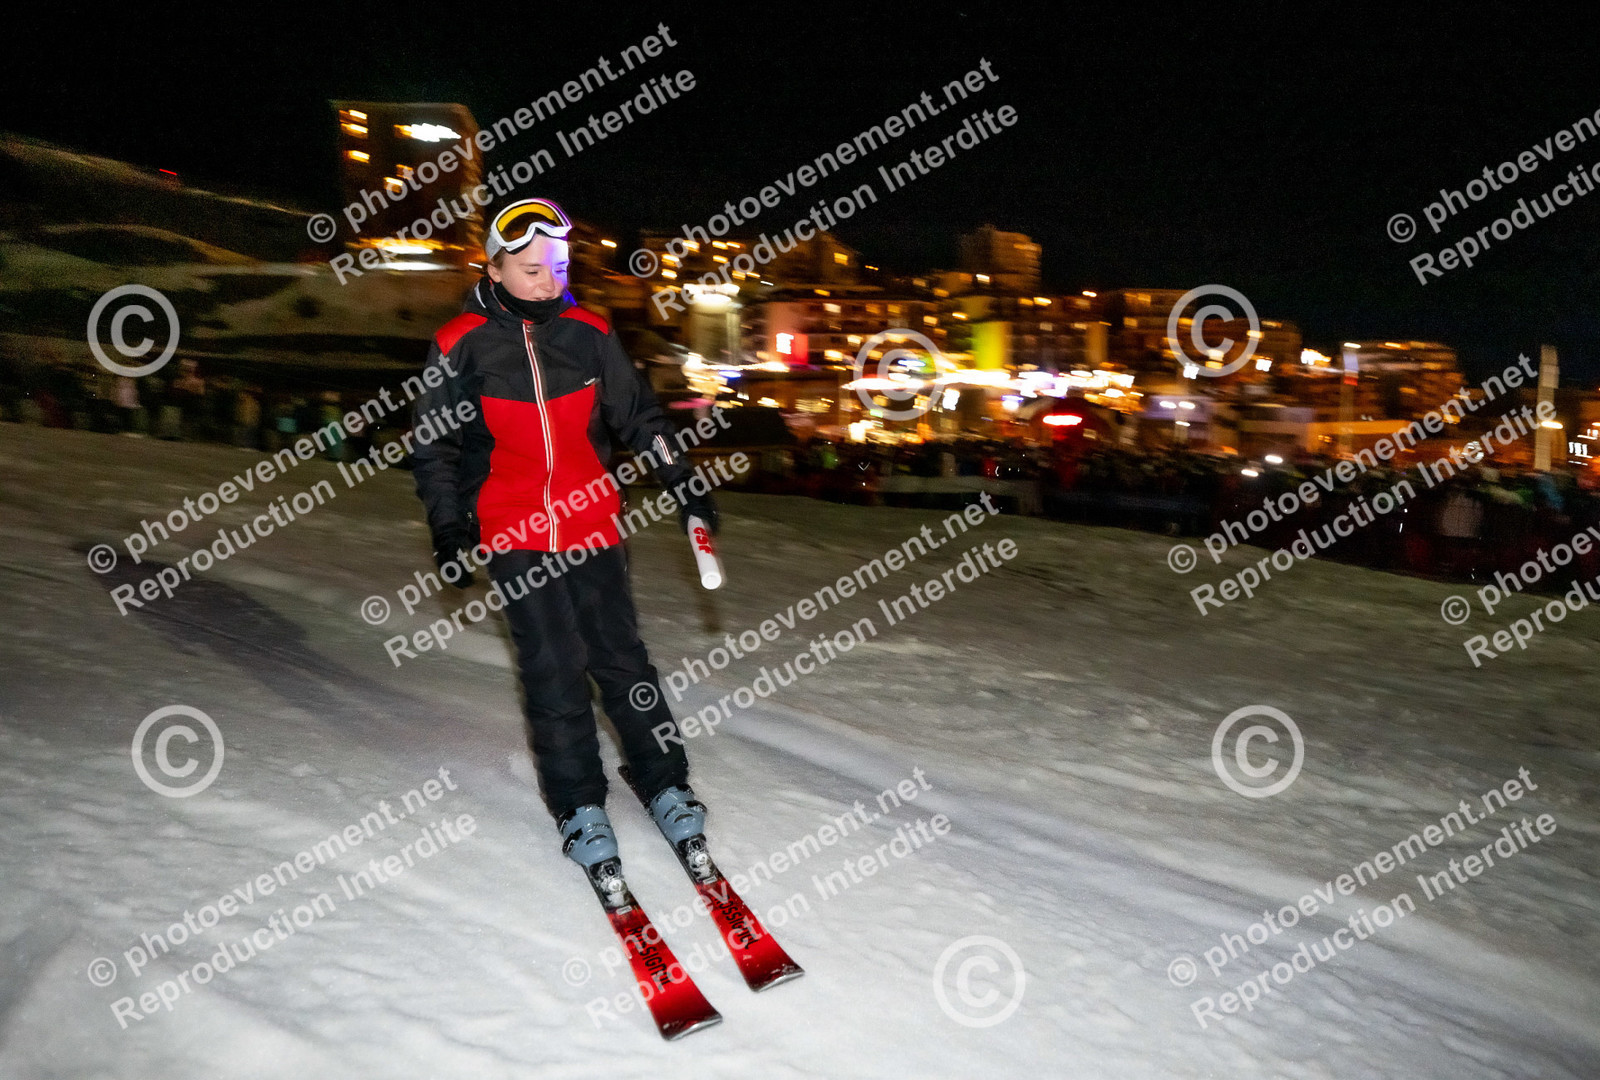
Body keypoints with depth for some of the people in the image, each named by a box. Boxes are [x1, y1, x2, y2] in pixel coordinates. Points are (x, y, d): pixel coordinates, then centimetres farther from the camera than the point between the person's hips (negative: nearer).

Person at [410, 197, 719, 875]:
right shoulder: (459, 346, -2)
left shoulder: (588, 333, 2)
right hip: (514, 536, -1)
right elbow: (435, 445, 5)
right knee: (554, 673, -3)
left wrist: (683, 485, 7)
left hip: (592, 524, 2)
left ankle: (665, 786, 15)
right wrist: (448, 530, -1)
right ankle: (578, 807, 11)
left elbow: (637, 415, 11)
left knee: (621, 659, 2)